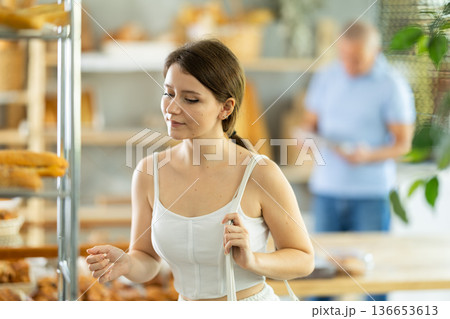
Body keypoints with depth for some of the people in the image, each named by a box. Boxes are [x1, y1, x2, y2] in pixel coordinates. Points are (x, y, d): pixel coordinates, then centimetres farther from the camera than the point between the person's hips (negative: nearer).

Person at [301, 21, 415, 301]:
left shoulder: (391, 86, -5)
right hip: (327, 187, 4)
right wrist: (307, 133, -8)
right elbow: (311, 121, 17)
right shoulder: (326, 78, 8)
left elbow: (403, 143, -5)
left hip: (371, 193, -3)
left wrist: (368, 155, -23)